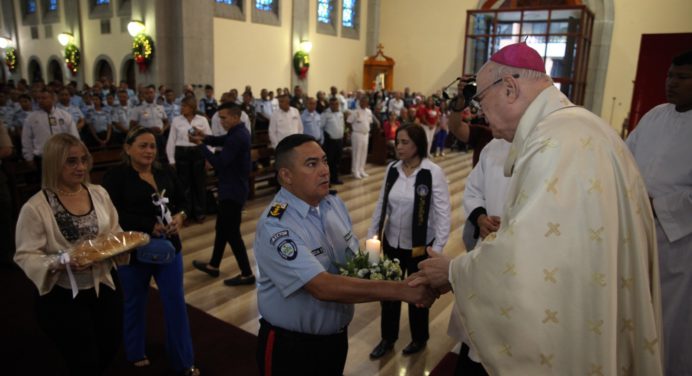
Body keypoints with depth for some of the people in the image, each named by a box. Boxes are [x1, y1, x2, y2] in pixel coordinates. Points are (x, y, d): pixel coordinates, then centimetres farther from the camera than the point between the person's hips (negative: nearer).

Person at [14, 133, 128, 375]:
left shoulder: (99, 193, -1)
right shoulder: (35, 207, -16)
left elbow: (115, 232, 8)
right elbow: (26, 256, -14)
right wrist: (60, 262, -30)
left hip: (105, 288, 5)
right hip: (63, 298, -5)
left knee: (109, 351, 20)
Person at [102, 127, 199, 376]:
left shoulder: (166, 174, 3)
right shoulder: (115, 176, -11)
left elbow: (183, 201, 7)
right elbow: (114, 215, -19)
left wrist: (180, 216, -15)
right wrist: (150, 226, -26)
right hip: (133, 251, -3)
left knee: (176, 302, 7)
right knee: (134, 303, 17)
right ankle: (136, 353, 42)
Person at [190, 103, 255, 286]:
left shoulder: (237, 137, -23)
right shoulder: (239, 132, 10)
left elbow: (219, 163, -25)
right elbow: (220, 140, 16)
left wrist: (201, 146, -14)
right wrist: (204, 138, -4)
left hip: (233, 190, -10)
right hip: (233, 188, 10)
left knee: (232, 232, -3)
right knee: (222, 228, 19)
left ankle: (247, 274, 6)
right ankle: (213, 266, 33)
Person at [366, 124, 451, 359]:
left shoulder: (433, 172, -17)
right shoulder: (392, 169, -3)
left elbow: (443, 212, -15)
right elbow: (381, 204, 5)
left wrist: (437, 248, -18)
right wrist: (372, 235, 6)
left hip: (419, 247, -4)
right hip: (391, 242, 4)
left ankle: (419, 339, 42)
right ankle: (388, 338, 39)